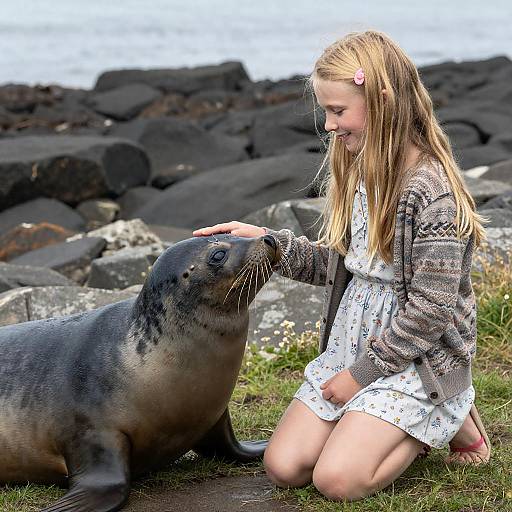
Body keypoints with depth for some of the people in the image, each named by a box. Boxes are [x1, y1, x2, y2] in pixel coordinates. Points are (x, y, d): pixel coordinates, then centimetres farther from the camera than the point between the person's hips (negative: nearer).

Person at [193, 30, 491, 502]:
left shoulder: (432, 192, -21)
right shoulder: (356, 172, 5)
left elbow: (432, 308, -21)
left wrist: (363, 372, -15)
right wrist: (265, 240, -2)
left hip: (415, 357, -7)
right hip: (350, 343, 7)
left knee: (337, 479, -18)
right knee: (284, 467, -2)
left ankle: (450, 421, 6)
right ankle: (403, 425, 16)